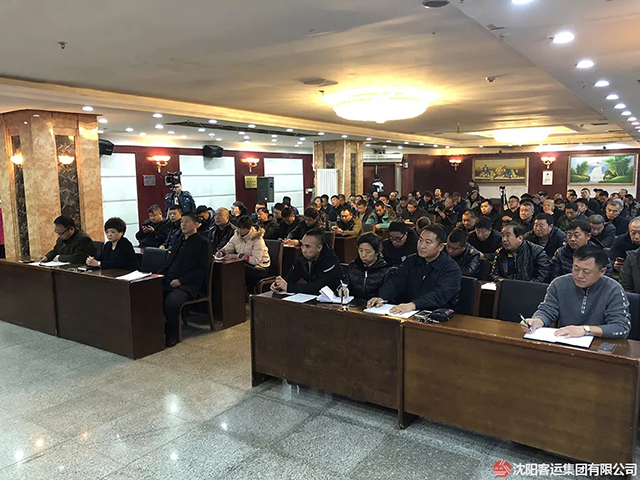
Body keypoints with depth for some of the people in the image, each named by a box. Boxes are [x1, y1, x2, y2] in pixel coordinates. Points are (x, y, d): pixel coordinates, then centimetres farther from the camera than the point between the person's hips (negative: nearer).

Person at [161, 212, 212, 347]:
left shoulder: (203, 243, 2)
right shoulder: (179, 241, 25)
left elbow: (202, 269, -7)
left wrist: (180, 280, -14)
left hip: (189, 285, -7)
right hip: (168, 281, 7)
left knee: (171, 301, -34)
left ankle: (172, 335, -13)